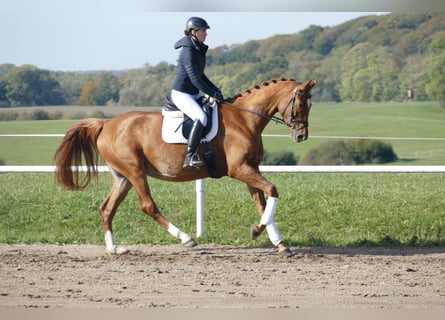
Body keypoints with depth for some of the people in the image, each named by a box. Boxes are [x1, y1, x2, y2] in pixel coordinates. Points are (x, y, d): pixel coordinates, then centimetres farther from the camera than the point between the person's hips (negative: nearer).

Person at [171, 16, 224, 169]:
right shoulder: (188, 51, -18)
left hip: (194, 94, 10)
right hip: (181, 94, -10)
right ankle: (189, 157, -31)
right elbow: (194, 78, -23)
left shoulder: (198, 50, 11)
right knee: (201, 118, -30)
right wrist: (213, 94, -20)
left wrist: (214, 88, 11)